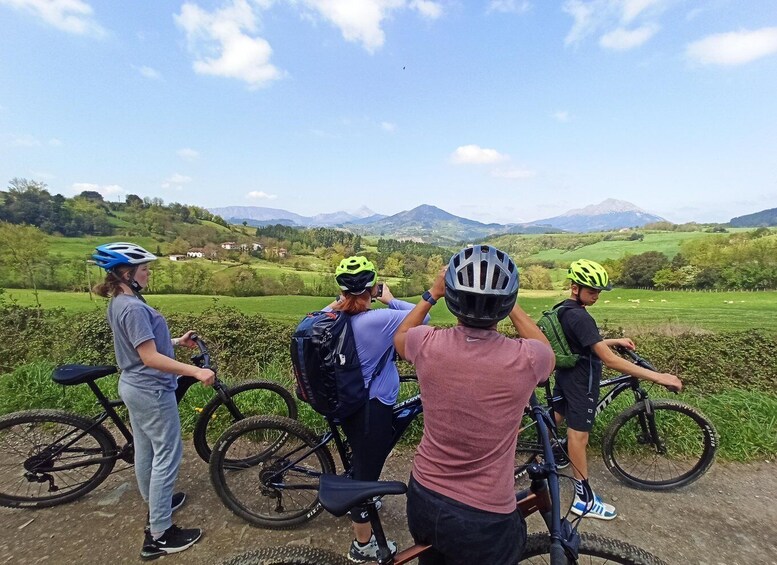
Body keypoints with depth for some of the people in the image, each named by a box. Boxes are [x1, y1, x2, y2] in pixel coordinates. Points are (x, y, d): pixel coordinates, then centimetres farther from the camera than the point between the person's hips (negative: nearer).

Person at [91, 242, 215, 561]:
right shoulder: (134, 308, -25)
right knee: (167, 455, 0)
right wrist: (196, 372, -31)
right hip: (151, 391, -10)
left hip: (133, 386, 10)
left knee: (145, 449, 23)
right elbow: (151, 358, -28)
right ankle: (159, 535, 11)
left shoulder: (118, 303, 6)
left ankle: (154, 503, 42)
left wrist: (176, 341, 13)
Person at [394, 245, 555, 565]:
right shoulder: (525, 359, -25)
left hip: (423, 500, 3)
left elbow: (399, 337, 7)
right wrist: (509, 305, 5)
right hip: (486, 519, -2)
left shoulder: (427, 345, -21)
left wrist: (431, 294, 12)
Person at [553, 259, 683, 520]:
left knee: (554, 418, 24)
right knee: (578, 436, 0)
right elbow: (609, 359, -31)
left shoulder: (563, 309, 3)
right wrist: (658, 376, -30)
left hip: (564, 374, 9)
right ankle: (584, 499, 13)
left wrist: (615, 341, 17)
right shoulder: (580, 317, -28)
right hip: (580, 382, -9)